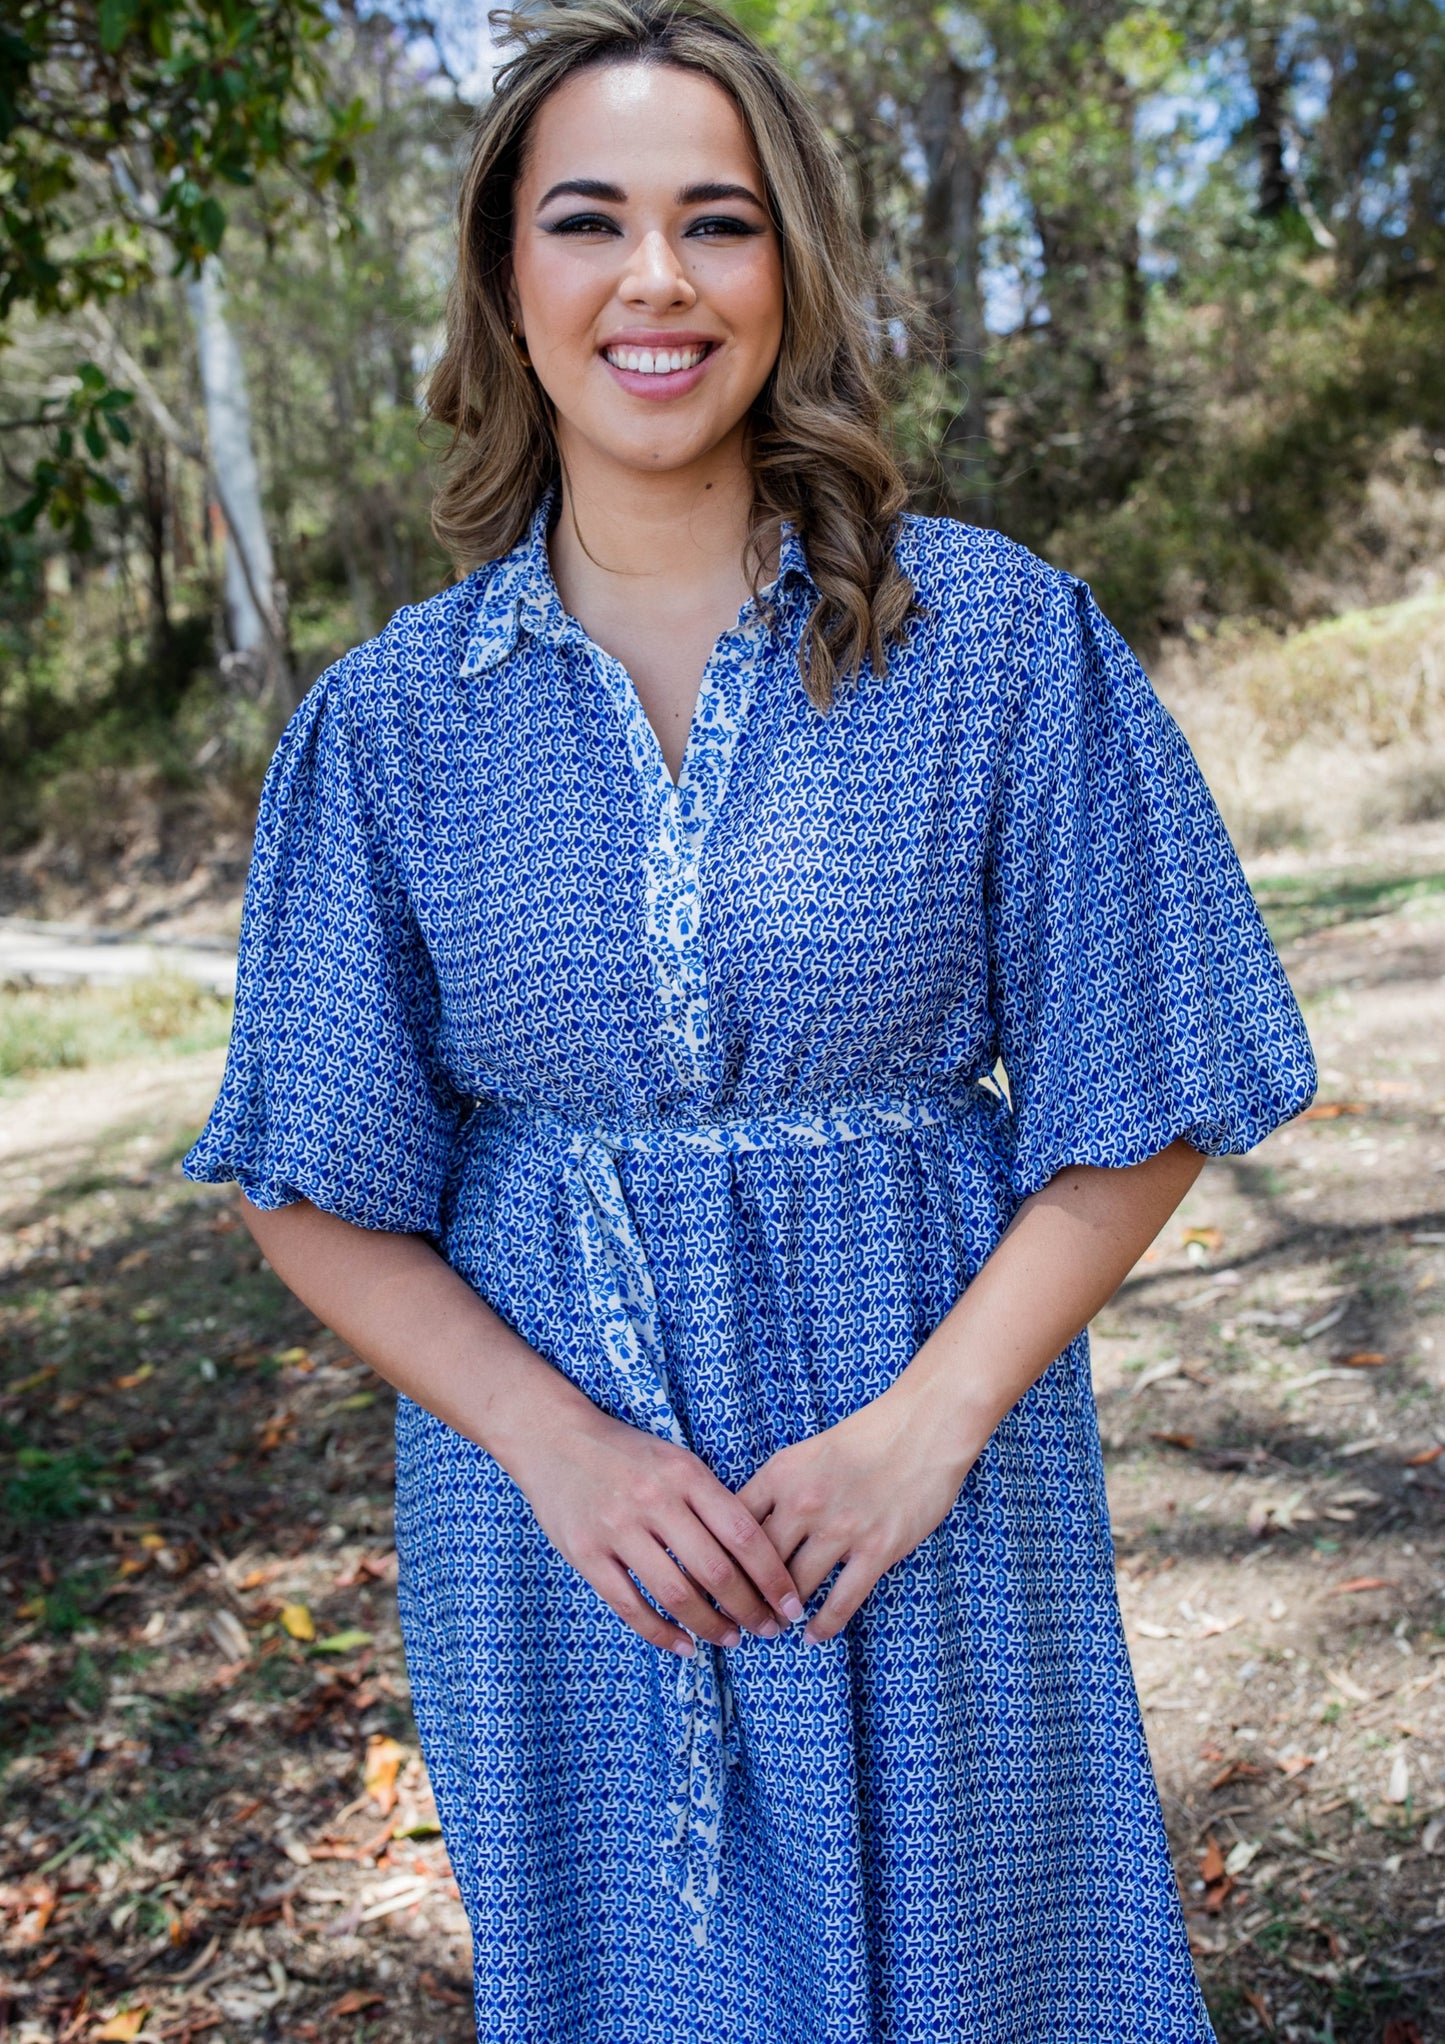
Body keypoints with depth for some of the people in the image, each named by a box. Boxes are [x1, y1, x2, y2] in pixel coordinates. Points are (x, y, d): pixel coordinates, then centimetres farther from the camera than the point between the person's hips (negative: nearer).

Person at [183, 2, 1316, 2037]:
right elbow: (318, 1193, 0)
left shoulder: (997, 637, -5)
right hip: (554, 1521, 1)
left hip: (928, 1518, -1)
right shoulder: (392, 719, -2)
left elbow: (1130, 1116, -3)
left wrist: (924, 1426, -15)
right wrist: (558, 1445, -13)